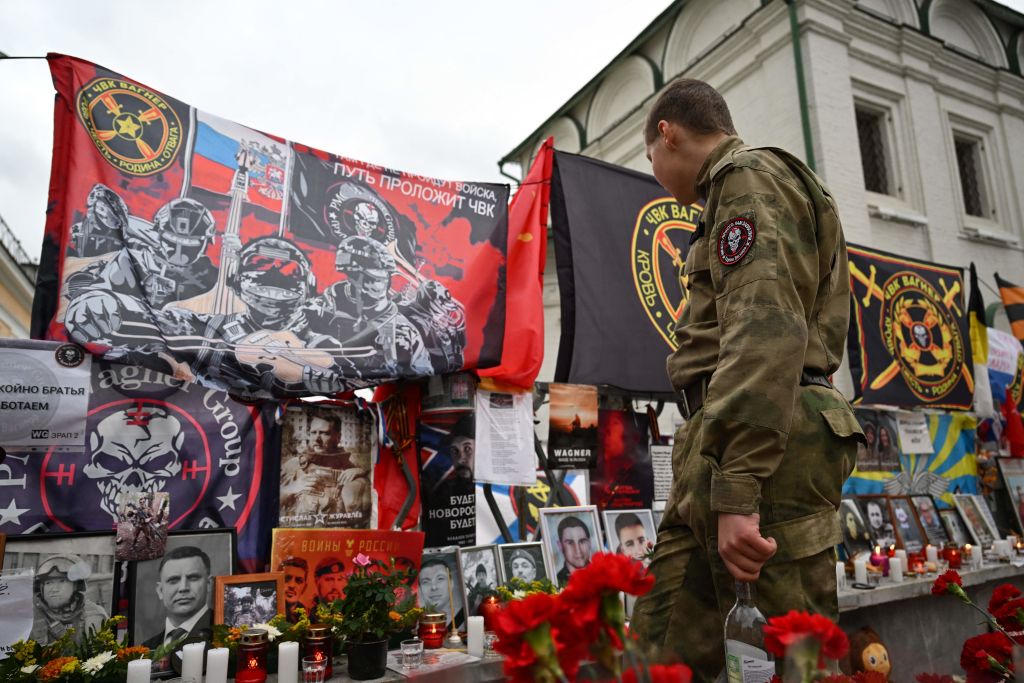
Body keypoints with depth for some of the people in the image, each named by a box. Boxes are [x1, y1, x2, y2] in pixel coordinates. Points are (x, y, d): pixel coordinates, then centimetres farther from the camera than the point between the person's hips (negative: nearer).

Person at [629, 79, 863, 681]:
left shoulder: (750, 177, -2)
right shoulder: (734, 188, 29)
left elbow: (766, 331, -18)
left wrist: (735, 489, -25)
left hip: (766, 448, -10)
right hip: (720, 451, 10)